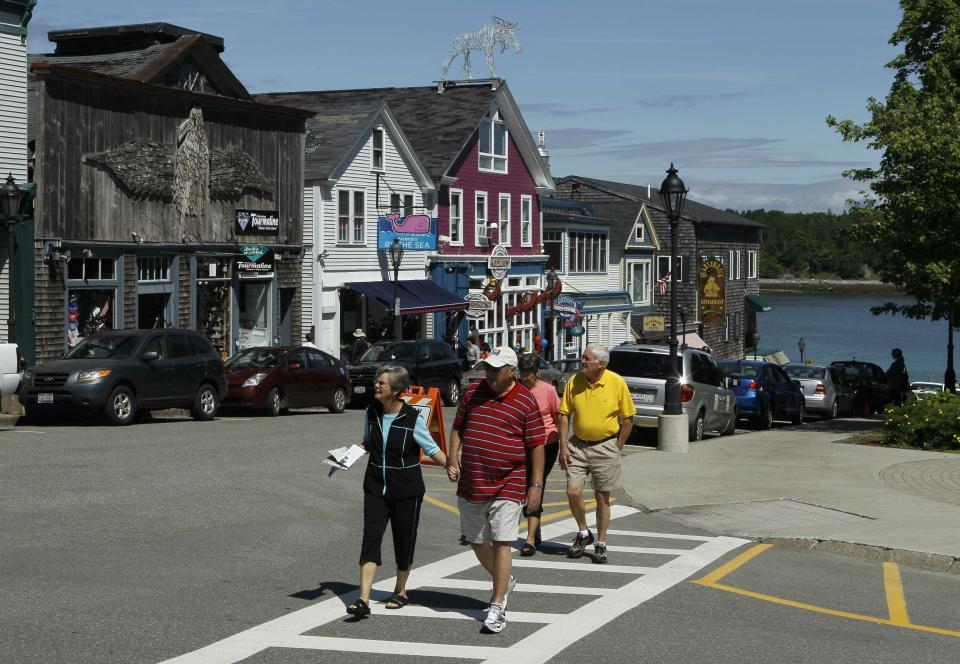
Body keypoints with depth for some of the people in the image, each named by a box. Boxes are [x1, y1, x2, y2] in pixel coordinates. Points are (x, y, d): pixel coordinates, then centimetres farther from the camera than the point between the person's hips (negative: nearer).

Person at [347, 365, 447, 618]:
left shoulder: (413, 419, -13)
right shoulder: (372, 411, 2)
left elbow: (433, 450, -6)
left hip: (406, 491, -3)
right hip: (376, 488, 3)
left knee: (404, 541, 8)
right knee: (370, 538, -9)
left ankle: (400, 591, 30)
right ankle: (363, 600, -14)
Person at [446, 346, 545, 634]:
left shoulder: (526, 402, -6)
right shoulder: (473, 392, 6)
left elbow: (537, 445, -4)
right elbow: (457, 428, 15)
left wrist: (536, 484, -7)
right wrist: (452, 459, 2)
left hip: (507, 487, -5)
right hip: (470, 486, 5)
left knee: (501, 544, -9)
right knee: (477, 543, 14)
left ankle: (497, 607, -3)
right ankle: (504, 581, 39)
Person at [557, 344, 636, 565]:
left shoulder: (617, 383, -10)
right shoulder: (574, 381, -3)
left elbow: (628, 418, -2)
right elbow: (564, 414, 3)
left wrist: (616, 447, -3)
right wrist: (564, 446, -3)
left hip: (605, 445, -2)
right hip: (578, 445, 2)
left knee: (602, 497, 5)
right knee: (573, 491, -6)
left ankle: (600, 544, 18)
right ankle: (584, 533, 19)